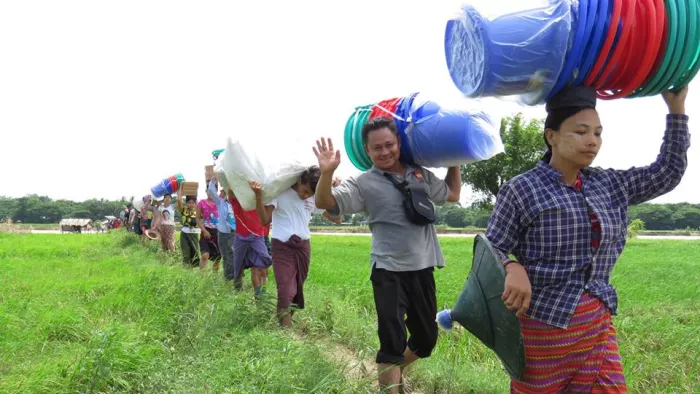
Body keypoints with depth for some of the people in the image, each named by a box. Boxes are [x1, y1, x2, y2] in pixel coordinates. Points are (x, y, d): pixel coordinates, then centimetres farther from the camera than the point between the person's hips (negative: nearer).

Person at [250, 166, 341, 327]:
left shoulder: (314, 199, 4)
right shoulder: (280, 192, -9)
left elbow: (336, 218, 6)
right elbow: (264, 219, -15)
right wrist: (258, 195, -30)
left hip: (303, 246, 5)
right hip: (282, 247, -5)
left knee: (297, 289, 10)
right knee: (286, 290, -14)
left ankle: (286, 321, 24)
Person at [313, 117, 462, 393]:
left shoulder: (421, 175, 8)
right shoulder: (364, 183, -7)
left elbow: (452, 194, 24)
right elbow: (325, 203, -18)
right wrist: (327, 172, -36)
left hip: (423, 269, 5)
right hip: (389, 272, -5)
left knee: (426, 339, 18)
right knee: (392, 341, -8)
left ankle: (395, 372, 44)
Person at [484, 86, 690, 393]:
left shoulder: (610, 184, 10)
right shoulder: (521, 190, -9)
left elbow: (668, 172, 13)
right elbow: (491, 247, -9)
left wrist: (676, 108, 10)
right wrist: (513, 269, -30)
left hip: (598, 322, 6)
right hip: (542, 322, -5)